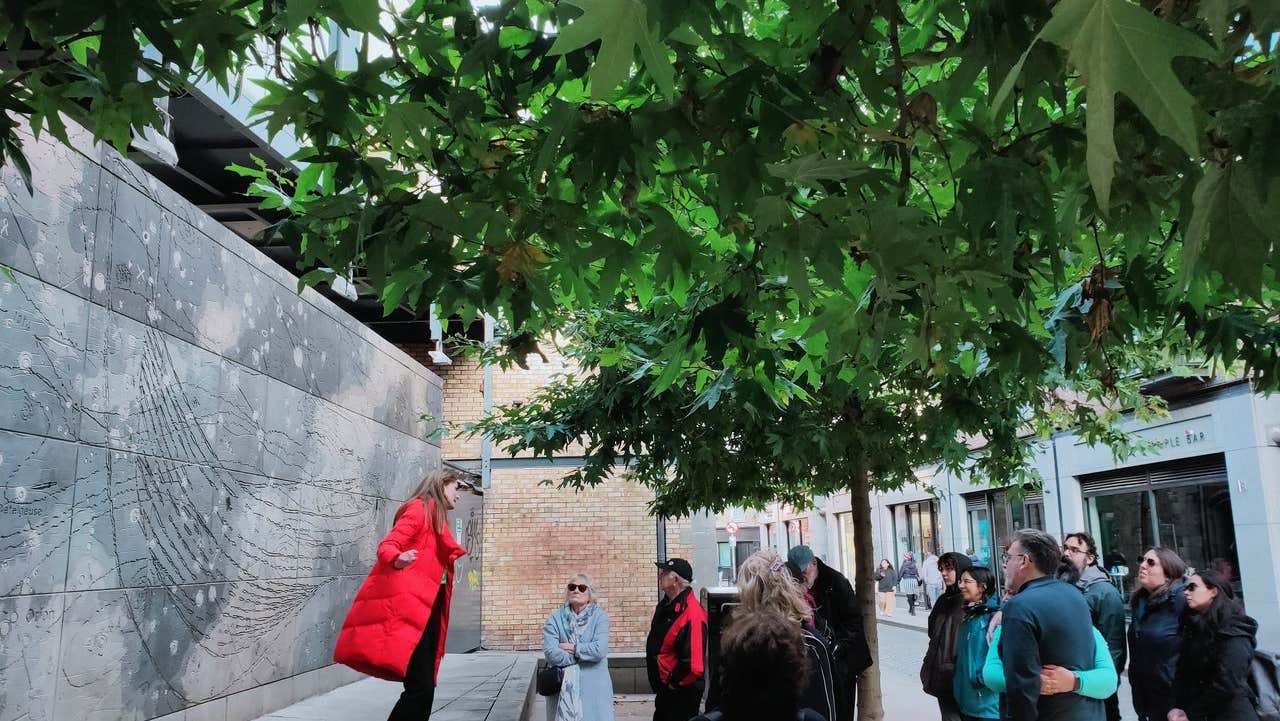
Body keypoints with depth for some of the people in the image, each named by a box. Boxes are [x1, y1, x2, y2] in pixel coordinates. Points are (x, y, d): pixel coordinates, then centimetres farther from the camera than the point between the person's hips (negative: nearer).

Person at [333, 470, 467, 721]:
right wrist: (397, 560, -38)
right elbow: (387, 545, -18)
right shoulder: (420, 509, -4)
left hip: (422, 607, 10)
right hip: (408, 605, -10)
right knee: (420, 687, -16)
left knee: (423, 687, 9)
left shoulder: (435, 517, 23)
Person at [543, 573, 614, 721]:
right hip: (563, 687, 1)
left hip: (594, 687, -1)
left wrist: (573, 648, -9)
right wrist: (585, 655, -10)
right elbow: (551, 653, -11)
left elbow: (600, 650, -15)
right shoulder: (555, 618, 2)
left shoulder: (600, 616, -1)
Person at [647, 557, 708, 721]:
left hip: (681, 693, -9)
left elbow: (694, 664, -29)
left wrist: (675, 682, -16)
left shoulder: (692, 613, -26)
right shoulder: (665, 605, 4)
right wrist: (658, 682, 16)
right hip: (664, 689, 9)